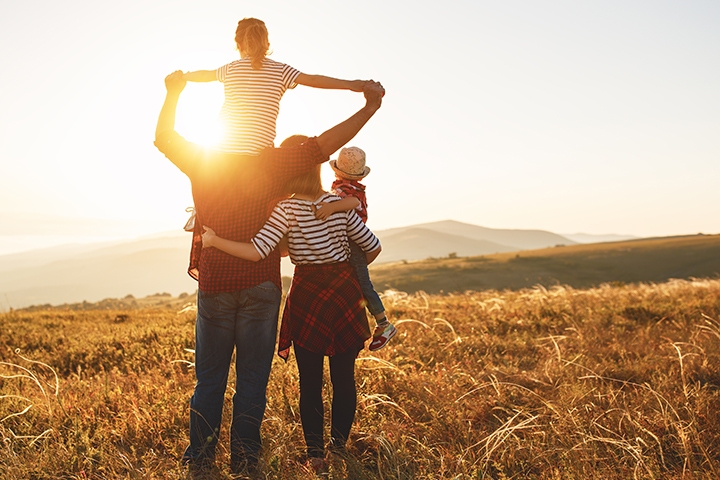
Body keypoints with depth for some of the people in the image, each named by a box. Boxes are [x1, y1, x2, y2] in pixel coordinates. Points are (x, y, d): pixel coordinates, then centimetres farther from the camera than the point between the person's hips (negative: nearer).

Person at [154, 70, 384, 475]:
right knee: (252, 376, 7)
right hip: (260, 284, -1)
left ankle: (201, 456, 20)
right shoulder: (272, 163, -7)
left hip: (214, 284, 2)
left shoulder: (202, 162, -1)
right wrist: (370, 107, -7)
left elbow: (163, 137, 16)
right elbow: (324, 145, -10)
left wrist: (174, 93, 24)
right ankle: (244, 458, 14)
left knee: (209, 376, 12)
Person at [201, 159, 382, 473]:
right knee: (344, 378, 12)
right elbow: (372, 248, 5)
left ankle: (315, 453, 13)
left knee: (310, 384, 9)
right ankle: (339, 445, 21)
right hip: (344, 291, 3)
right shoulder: (340, 205, 0)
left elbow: (256, 252, -22)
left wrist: (214, 240, -11)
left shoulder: (287, 210, -12)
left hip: (307, 296, -3)